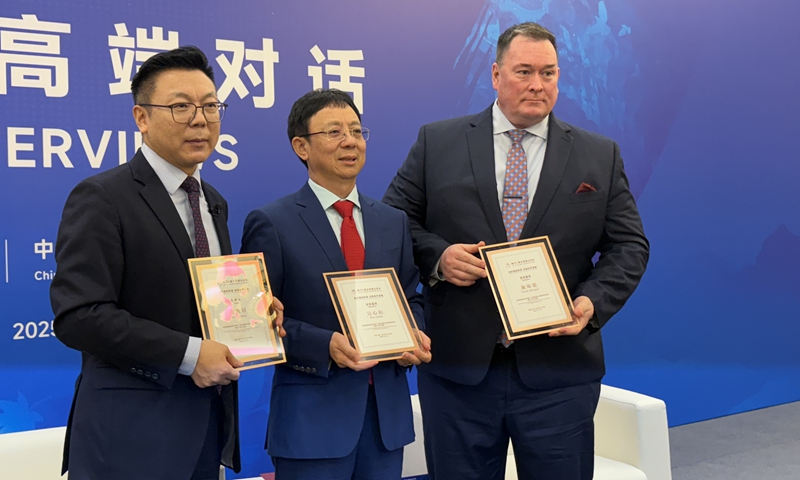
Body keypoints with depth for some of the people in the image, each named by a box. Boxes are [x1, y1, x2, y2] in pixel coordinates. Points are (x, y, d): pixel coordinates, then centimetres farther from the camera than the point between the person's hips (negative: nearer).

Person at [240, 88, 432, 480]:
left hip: (388, 413, 5)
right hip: (311, 418, -5)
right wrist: (325, 346, -20)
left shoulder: (393, 222, 11)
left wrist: (414, 338, -5)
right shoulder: (271, 224, -5)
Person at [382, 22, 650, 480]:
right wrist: (437, 256, -13)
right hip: (458, 369, 0)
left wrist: (594, 302, -11)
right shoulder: (436, 142, 4)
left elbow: (629, 245, 6)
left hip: (558, 374, 1)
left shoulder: (601, 155, 7)